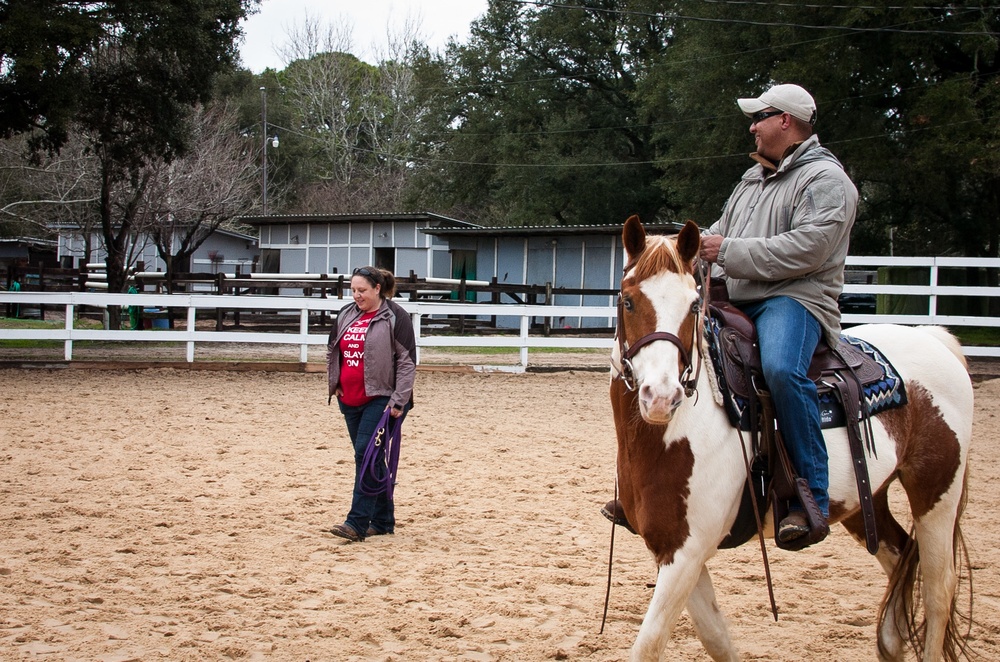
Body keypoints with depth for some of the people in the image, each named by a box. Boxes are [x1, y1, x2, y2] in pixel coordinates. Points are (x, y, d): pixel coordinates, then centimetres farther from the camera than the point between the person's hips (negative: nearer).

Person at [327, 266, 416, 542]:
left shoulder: (395, 317, -8)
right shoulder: (346, 315, 11)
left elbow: (407, 361, -11)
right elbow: (332, 351, 23)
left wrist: (398, 401, -16)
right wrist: (334, 384, 13)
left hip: (381, 399, -7)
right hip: (350, 400, 7)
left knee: (366, 455, -14)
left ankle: (357, 523, -14)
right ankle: (383, 521, 20)